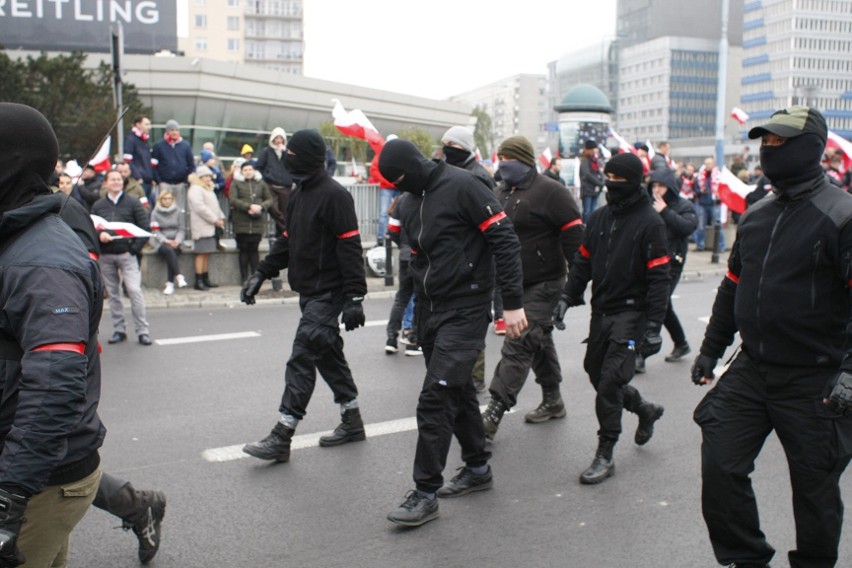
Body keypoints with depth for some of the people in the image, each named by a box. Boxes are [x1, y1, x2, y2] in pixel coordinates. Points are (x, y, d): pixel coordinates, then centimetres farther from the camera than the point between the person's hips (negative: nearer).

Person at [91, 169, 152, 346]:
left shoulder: (132, 202, 4)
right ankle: (119, 330, 16)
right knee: (113, 293, 7)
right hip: (105, 256, 3)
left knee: (134, 290, -11)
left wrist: (135, 248, -9)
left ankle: (142, 331, -7)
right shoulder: (98, 205, 12)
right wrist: (99, 234, -13)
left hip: (126, 253, -3)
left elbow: (145, 227, 0)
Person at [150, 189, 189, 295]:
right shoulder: (155, 213, 6)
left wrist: (177, 241, -13)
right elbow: (155, 231, -1)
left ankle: (170, 283, -32)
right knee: (168, 250, -33)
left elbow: (182, 229, 4)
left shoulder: (178, 212, 9)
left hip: (175, 241, 1)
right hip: (160, 241, -1)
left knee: (171, 252, -30)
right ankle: (178, 276, -35)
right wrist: (165, 240, -16)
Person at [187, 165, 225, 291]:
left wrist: (221, 217, 7)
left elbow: (215, 206, 25)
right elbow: (200, 208, -19)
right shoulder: (195, 189, -9)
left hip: (211, 226, 9)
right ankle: (198, 281, -8)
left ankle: (205, 279, 15)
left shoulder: (209, 189, 23)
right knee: (201, 253, -10)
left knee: (207, 253, 10)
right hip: (201, 227, -9)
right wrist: (215, 220, -17)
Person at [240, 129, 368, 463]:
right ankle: (351, 422, 28)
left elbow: (350, 247, -19)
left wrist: (354, 296, -23)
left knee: (302, 357, -11)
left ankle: (281, 438, -7)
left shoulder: (334, 195, -14)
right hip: (308, 291, 10)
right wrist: (261, 273, 10)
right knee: (328, 355, 15)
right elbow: (288, 240, 19)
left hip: (328, 292, -9)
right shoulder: (299, 194, 14)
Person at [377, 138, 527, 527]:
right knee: (457, 392, 17)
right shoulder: (408, 203, 11)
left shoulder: (462, 186, -13)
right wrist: (419, 313, 18)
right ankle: (477, 468, 33)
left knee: (434, 399, -11)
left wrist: (513, 303, -17)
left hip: (466, 310, -8)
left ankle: (426, 492, -2)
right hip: (429, 312, 8)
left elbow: (504, 240, -15)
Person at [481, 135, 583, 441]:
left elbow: (573, 233, -16)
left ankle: (493, 414, -11)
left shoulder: (550, 191, -14)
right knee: (540, 340, 19)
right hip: (516, 283, 8)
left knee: (518, 345, -12)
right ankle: (552, 401, 33)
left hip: (543, 284, -8)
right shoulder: (502, 192, 10)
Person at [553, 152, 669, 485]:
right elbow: (583, 261, 14)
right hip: (601, 311, 7)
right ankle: (645, 410, 41)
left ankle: (605, 455, 4)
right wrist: (566, 297, 4)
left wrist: (654, 326, -18)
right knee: (597, 374, 15)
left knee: (609, 382, -11)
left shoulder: (650, 222, -11)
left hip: (631, 313, -7)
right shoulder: (600, 217, 9)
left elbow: (658, 278, -14)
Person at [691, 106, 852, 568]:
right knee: (720, 466, 3)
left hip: (814, 383, -6)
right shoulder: (755, 216, 9)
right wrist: (711, 349, 19)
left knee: (814, 486, 10)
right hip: (751, 369, 6)